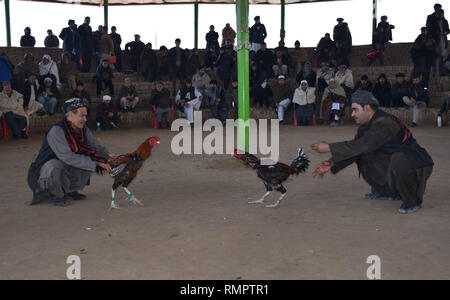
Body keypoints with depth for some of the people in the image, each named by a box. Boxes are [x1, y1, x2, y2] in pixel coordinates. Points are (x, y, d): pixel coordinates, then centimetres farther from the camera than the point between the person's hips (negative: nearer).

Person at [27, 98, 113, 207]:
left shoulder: (83, 129, -2)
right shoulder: (56, 131, -26)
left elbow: (96, 147, 7)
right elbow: (68, 157, -34)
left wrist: (108, 157, -15)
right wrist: (95, 164, -35)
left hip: (65, 170, 7)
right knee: (54, 165, -38)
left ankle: (70, 190, 7)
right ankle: (56, 195, -8)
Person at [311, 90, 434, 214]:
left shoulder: (384, 123, -26)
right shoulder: (366, 124, 3)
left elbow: (361, 145, -32)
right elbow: (355, 147, 4)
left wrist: (329, 148, -26)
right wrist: (331, 163, -10)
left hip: (417, 166, -9)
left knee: (398, 160, -39)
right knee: (363, 157, 9)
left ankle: (413, 200, -14)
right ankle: (389, 191, 21)